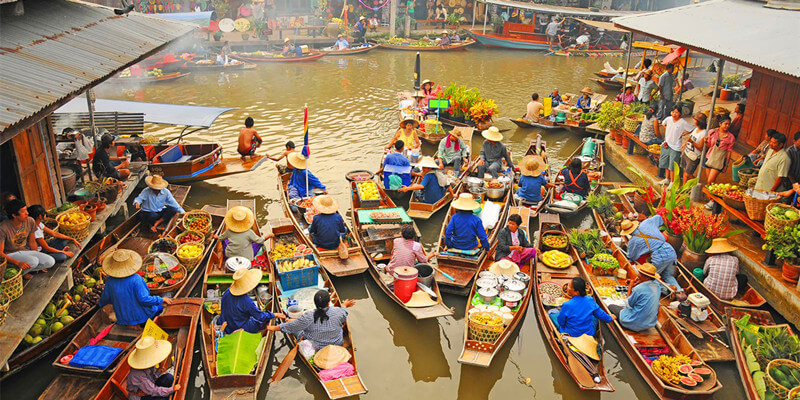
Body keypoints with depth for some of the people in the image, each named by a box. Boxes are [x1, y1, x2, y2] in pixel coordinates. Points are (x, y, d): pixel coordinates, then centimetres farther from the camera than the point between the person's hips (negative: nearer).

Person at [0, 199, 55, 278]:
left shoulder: (30, 221, -8)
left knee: (51, 261, -15)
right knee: (33, 261, -33)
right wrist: (17, 262, -34)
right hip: (10, 255, -6)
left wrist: (36, 256, 13)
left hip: (25, 251, 6)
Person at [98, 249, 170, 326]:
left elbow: (106, 298, 2)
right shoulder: (135, 279, -29)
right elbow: (144, 299, -28)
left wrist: (100, 304, 25)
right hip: (141, 316, -6)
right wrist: (161, 300, -15)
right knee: (160, 307, 23)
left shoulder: (110, 280, -13)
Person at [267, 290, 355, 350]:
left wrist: (274, 328, 2)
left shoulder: (308, 317, -28)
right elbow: (344, 316, 2)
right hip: (337, 343, 3)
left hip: (315, 347, -3)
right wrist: (344, 305, 24)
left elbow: (289, 326, -15)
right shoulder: (338, 312, -23)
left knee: (290, 321, 11)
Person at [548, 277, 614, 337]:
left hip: (571, 335, -3)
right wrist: (610, 318, 24)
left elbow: (561, 322, -14)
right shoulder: (590, 300, -15)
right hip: (589, 334, 3)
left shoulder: (567, 305, -28)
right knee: (594, 314, 30)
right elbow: (600, 314, 3)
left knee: (551, 312, 11)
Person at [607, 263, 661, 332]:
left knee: (610, 307, 11)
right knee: (622, 307, 28)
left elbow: (628, 305, -11)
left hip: (635, 325, -8)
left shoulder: (639, 289, -27)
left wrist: (630, 287, -5)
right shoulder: (657, 286, -3)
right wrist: (634, 286, 2)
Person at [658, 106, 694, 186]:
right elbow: (664, 124, 22)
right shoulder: (668, 119, 0)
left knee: (672, 165, -3)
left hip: (676, 146, -6)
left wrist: (682, 134, -10)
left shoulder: (683, 122, -15)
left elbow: (692, 130, -11)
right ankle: (667, 179, 32)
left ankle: (672, 182, 7)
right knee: (666, 163, 16)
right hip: (667, 144, 6)